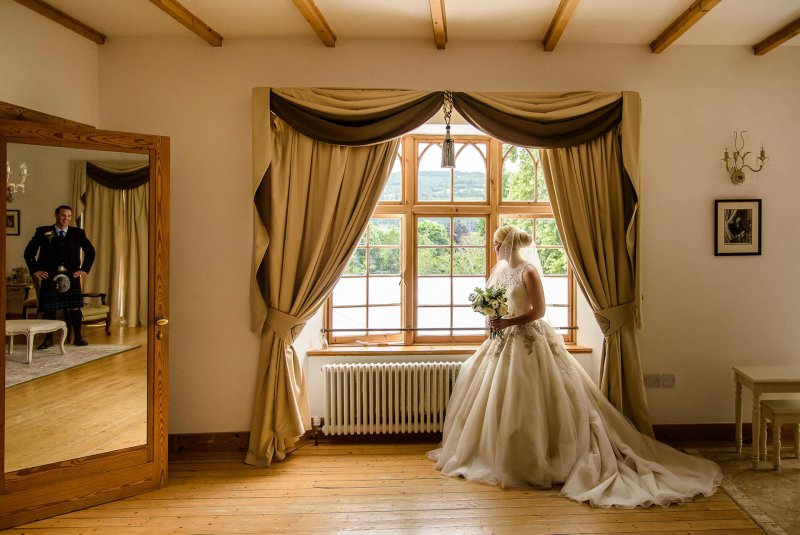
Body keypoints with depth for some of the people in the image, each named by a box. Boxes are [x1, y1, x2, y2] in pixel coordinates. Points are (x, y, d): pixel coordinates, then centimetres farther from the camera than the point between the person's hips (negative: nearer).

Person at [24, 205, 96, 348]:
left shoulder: (78, 233, 7)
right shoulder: (42, 232, 4)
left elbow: (90, 252, 13)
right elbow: (29, 252, 7)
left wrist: (85, 270, 5)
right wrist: (35, 270, -2)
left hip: (72, 276, 1)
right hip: (49, 276, -1)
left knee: (75, 308, 1)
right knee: (49, 308, 2)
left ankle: (78, 337, 11)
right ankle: (48, 339, 14)